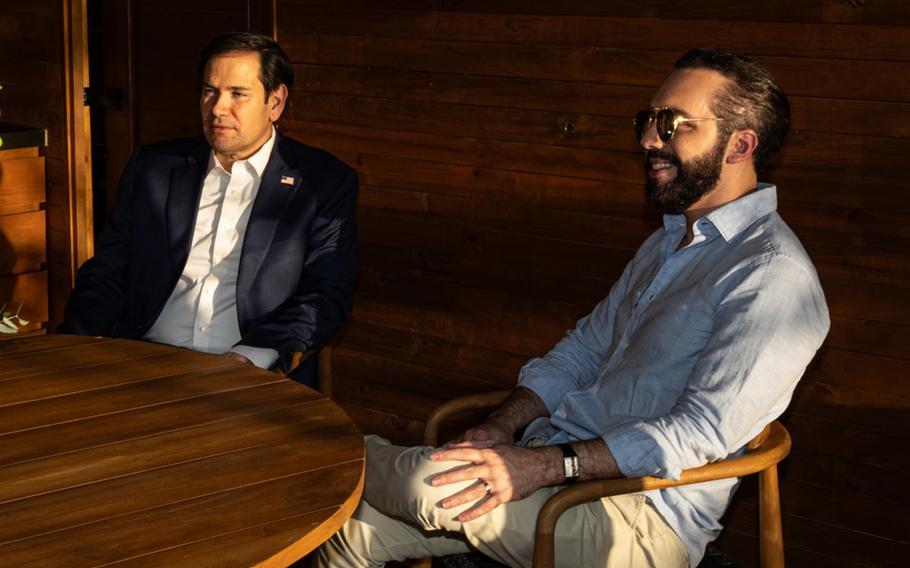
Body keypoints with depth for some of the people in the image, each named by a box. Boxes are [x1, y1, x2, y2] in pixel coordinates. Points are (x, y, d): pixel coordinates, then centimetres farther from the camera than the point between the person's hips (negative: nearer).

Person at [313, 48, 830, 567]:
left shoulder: (773, 276, -14)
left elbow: (700, 434, -22)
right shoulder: (667, 244, 19)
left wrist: (542, 467, -27)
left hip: (642, 516, -8)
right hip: (553, 464, 8)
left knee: (432, 486, -23)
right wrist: (502, 428, -1)